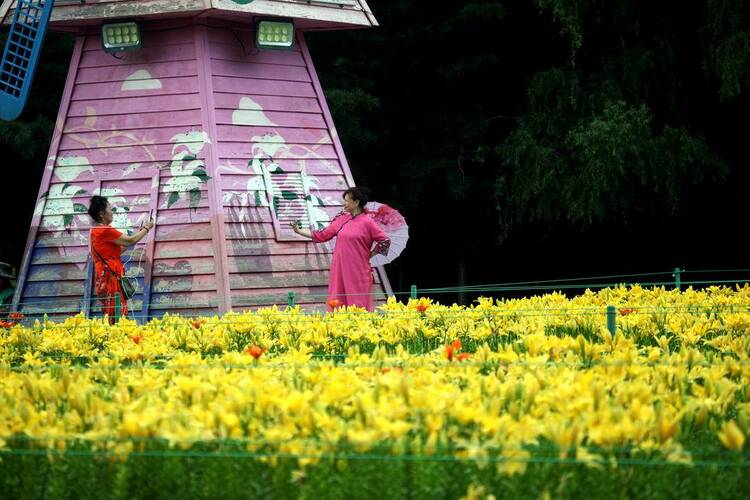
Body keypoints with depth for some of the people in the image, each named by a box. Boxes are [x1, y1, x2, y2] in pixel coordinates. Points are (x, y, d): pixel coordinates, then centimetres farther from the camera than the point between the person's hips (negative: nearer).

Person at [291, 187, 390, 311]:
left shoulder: (367, 222, -6)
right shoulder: (341, 219, 10)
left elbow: (384, 241, -6)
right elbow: (321, 235, 13)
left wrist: (369, 255, -2)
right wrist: (299, 231, 11)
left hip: (358, 272, -5)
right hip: (340, 271, 5)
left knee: (359, 306, -3)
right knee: (338, 305, 4)